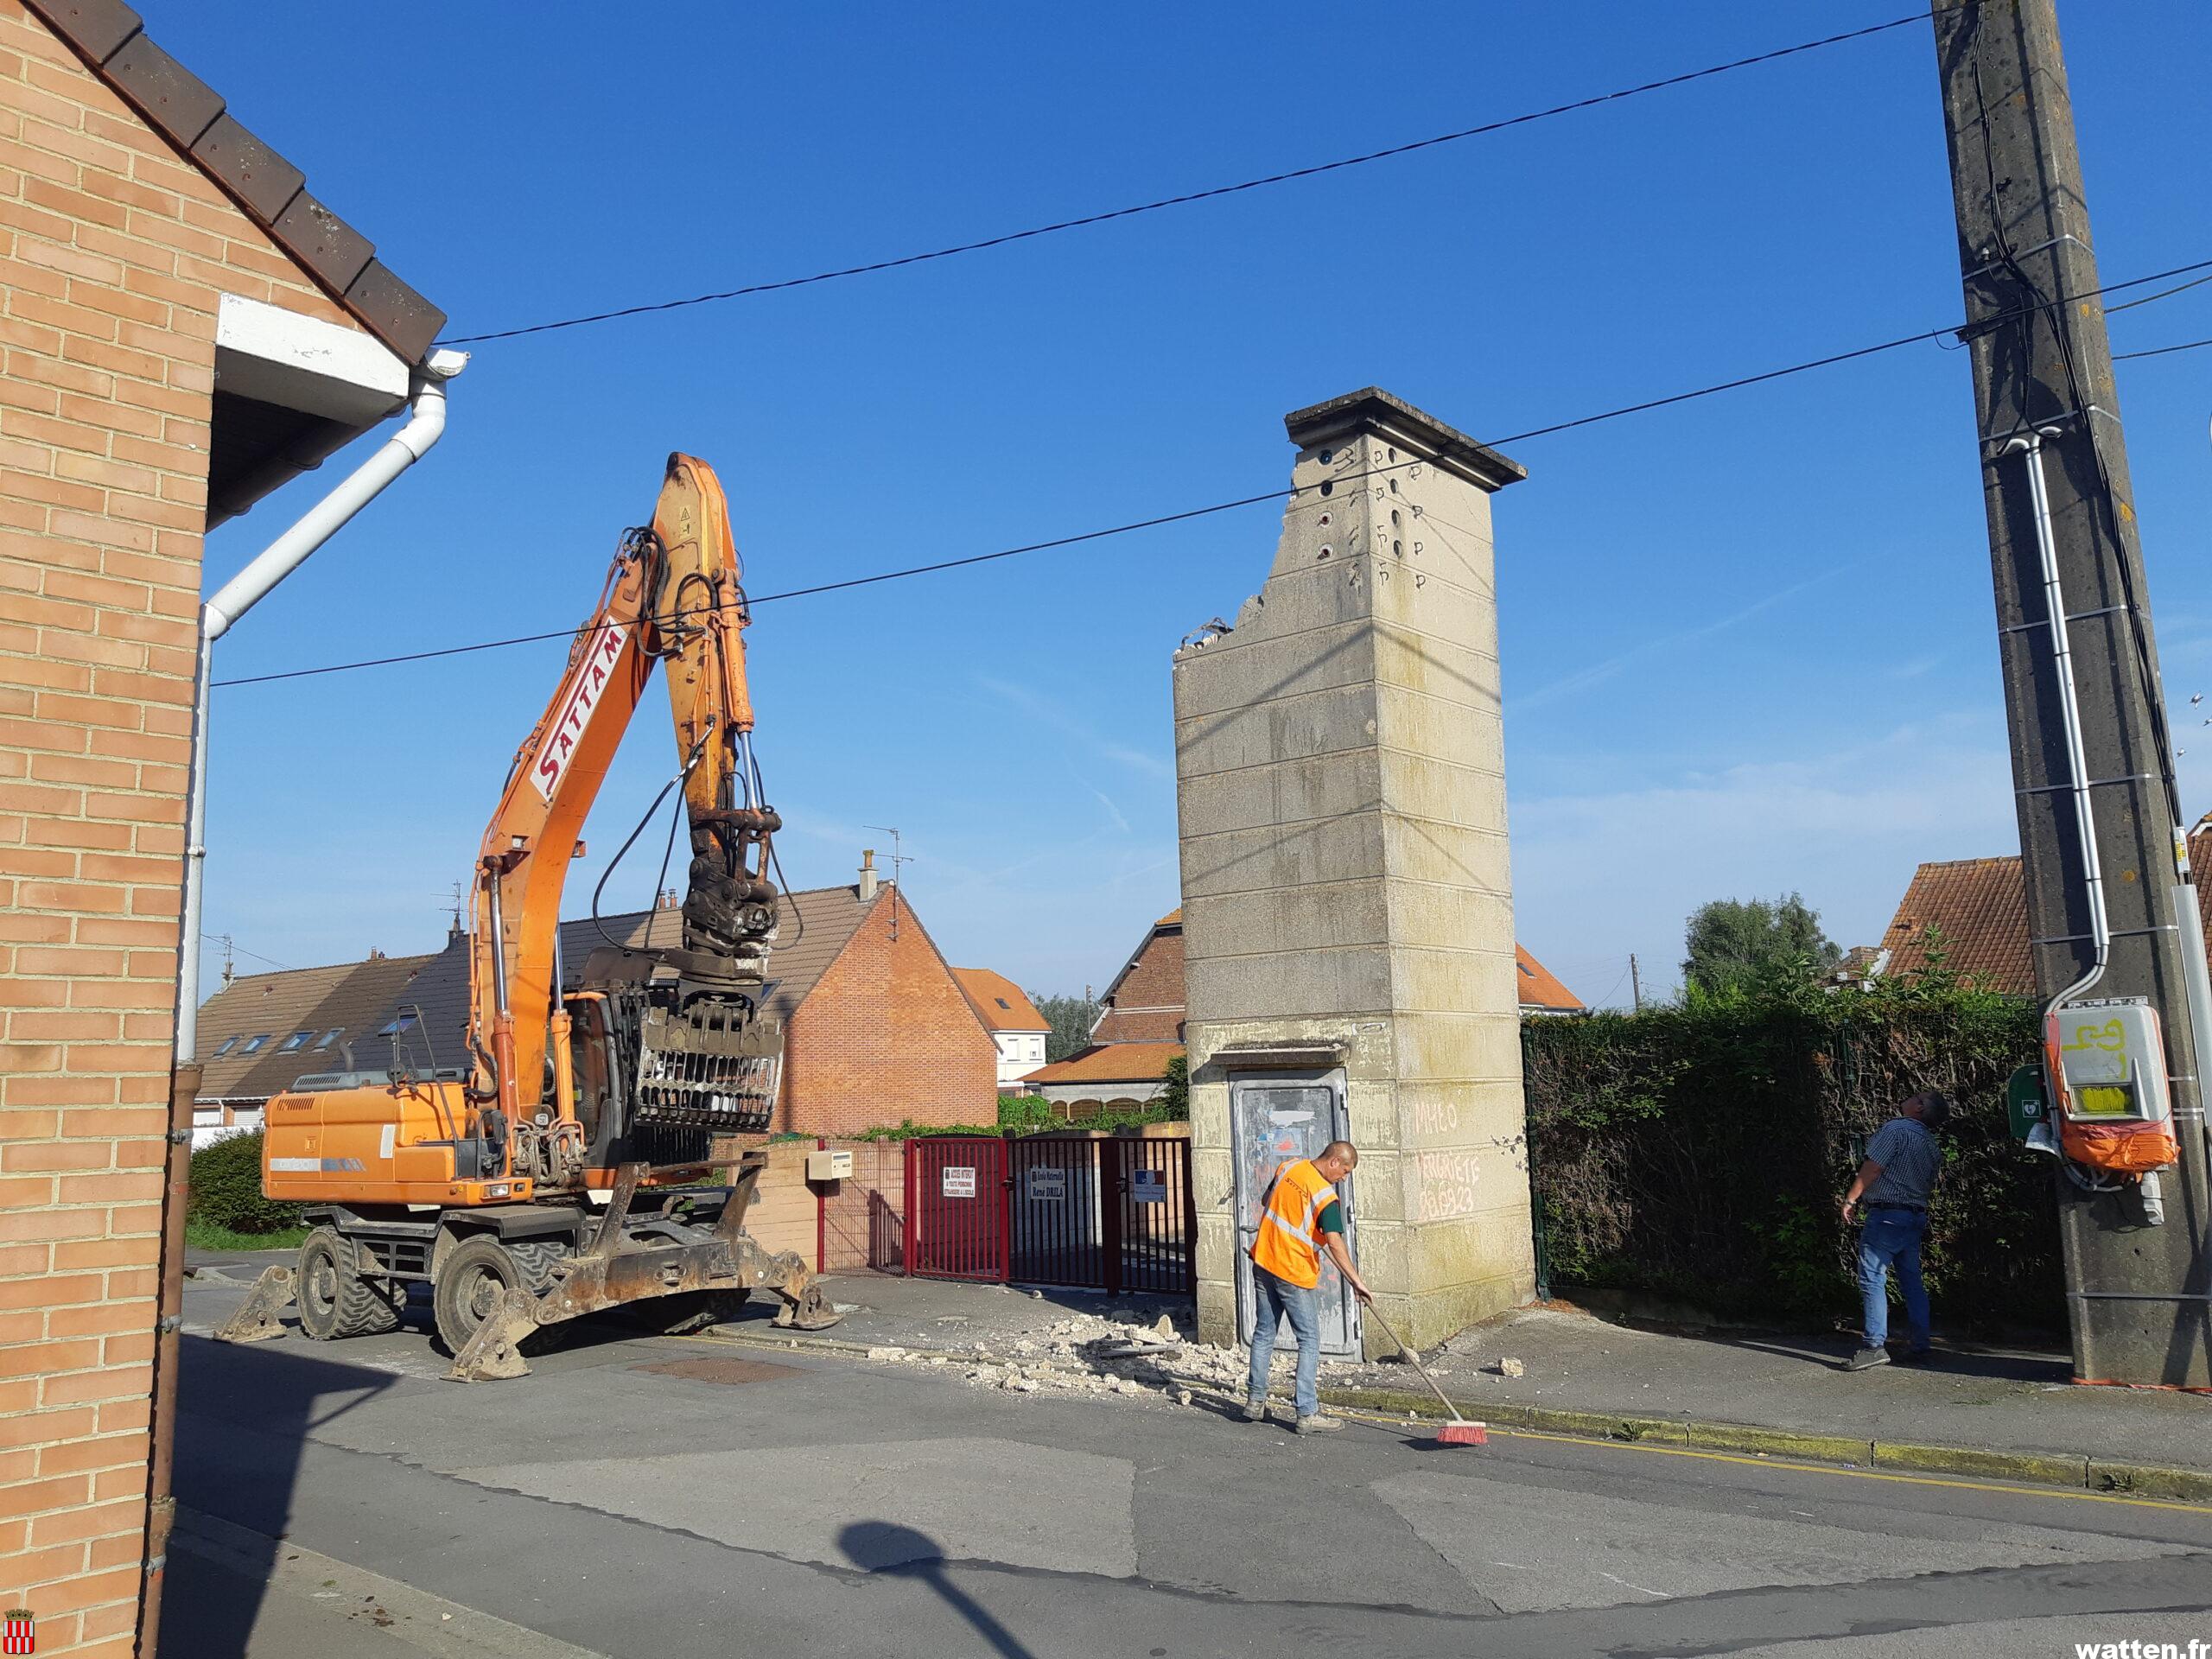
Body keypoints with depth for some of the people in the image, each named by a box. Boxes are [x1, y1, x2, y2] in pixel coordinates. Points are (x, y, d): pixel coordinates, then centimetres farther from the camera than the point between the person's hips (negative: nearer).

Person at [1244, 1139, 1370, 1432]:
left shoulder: (1287, 1168, 2)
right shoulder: (1326, 1197, -18)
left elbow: (1265, 1202, 17)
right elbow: (1335, 1244, -25)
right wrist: (1356, 1281, -24)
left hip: (1263, 1262, 7)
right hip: (1295, 1275, -7)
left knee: (1263, 1334, 16)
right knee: (1309, 1342, 3)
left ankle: (1255, 1402, 23)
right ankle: (1307, 1414, 0)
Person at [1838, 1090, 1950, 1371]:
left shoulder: (1895, 1129, -11)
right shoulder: (1931, 1145, 16)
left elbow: (1872, 1168, -15)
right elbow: (1930, 1185, 20)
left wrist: (1850, 1199, -8)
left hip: (1886, 1216, -9)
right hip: (1916, 1217, 9)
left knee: (1872, 1280, -9)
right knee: (1912, 1282, 12)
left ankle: (1875, 1346, -14)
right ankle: (1918, 1346, 14)